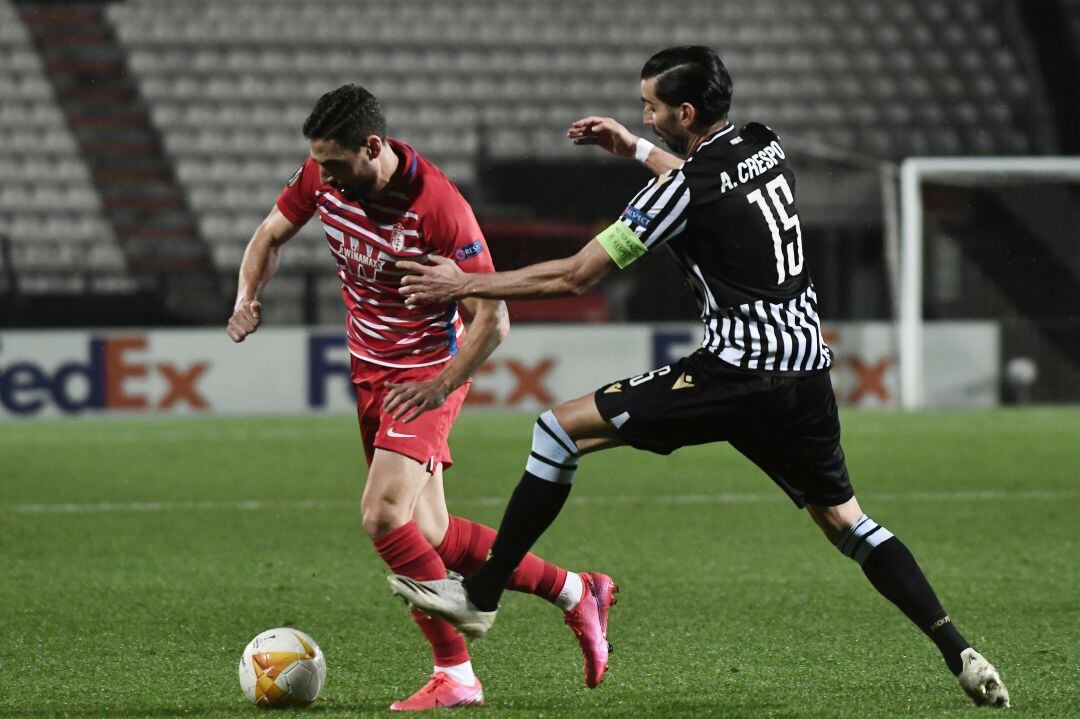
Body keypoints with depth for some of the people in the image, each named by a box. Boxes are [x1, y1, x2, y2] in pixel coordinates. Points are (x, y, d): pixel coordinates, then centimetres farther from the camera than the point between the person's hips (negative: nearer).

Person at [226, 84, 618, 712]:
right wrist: (248, 299, -7)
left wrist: (440, 386, -29)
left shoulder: (437, 206, -27)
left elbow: (492, 318, -22)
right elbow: (271, 236, 11)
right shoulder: (322, 177, -8)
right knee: (430, 536, 9)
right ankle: (576, 593, 25)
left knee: (383, 516, -23)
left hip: (427, 373, -7)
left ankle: (456, 676, -14)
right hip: (370, 369, 7)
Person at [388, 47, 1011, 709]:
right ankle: (960, 655, 8)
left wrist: (465, 284, 3)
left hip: (738, 372, -8)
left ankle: (481, 596, 0)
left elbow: (577, 276, -7)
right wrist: (634, 150, 35)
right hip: (808, 365, 8)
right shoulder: (767, 146, 10)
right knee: (843, 518, 20)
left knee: (561, 428, -1)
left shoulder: (683, 190, -11)